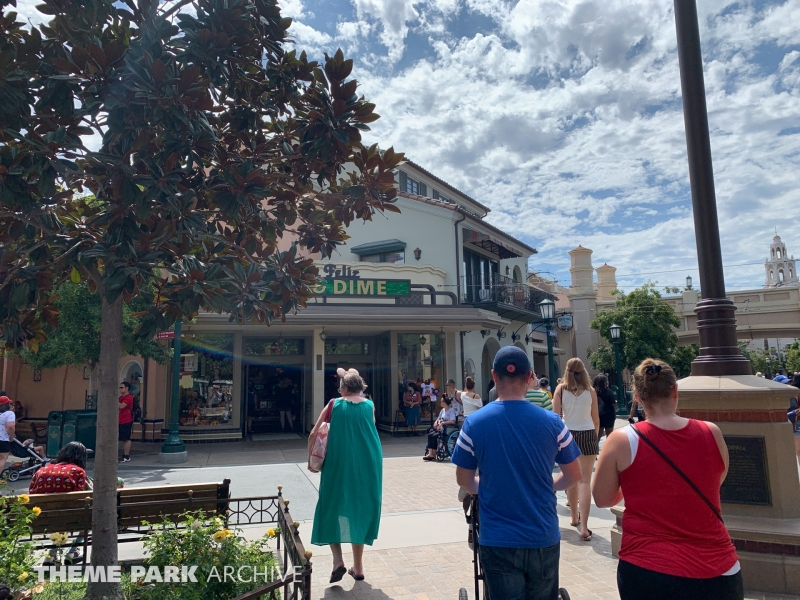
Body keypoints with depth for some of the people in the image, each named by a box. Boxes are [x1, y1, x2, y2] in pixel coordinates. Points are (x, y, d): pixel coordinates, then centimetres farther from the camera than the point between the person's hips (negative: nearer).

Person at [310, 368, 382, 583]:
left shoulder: (335, 404, -3)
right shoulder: (369, 405, 1)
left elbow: (313, 435, 0)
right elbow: (370, 431, 11)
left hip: (339, 465, -2)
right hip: (367, 466, 2)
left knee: (333, 508, 14)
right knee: (360, 509, 14)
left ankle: (338, 561, 3)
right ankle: (357, 567, 21)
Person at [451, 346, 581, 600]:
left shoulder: (474, 423, -11)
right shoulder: (552, 422, -8)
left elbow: (464, 481, 1)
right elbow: (573, 475, 5)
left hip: (498, 540, -1)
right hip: (544, 538, 2)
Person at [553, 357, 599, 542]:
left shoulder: (561, 389, -4)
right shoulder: (590, 391, -2)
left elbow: (556, 416, -7)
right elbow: (596, 419, 6)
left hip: (568, 434, 1)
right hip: (588, 435, -1)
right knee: (585, 480, 0)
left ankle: (575, 517, 31)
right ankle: (584, 526, -7)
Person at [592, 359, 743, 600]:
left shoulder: (621, 440, -13)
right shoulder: (711, 433, -6)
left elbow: (602, 499, -1)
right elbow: (715, 483, 13)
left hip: (648, 571, -2)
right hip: (717, 570, 2)